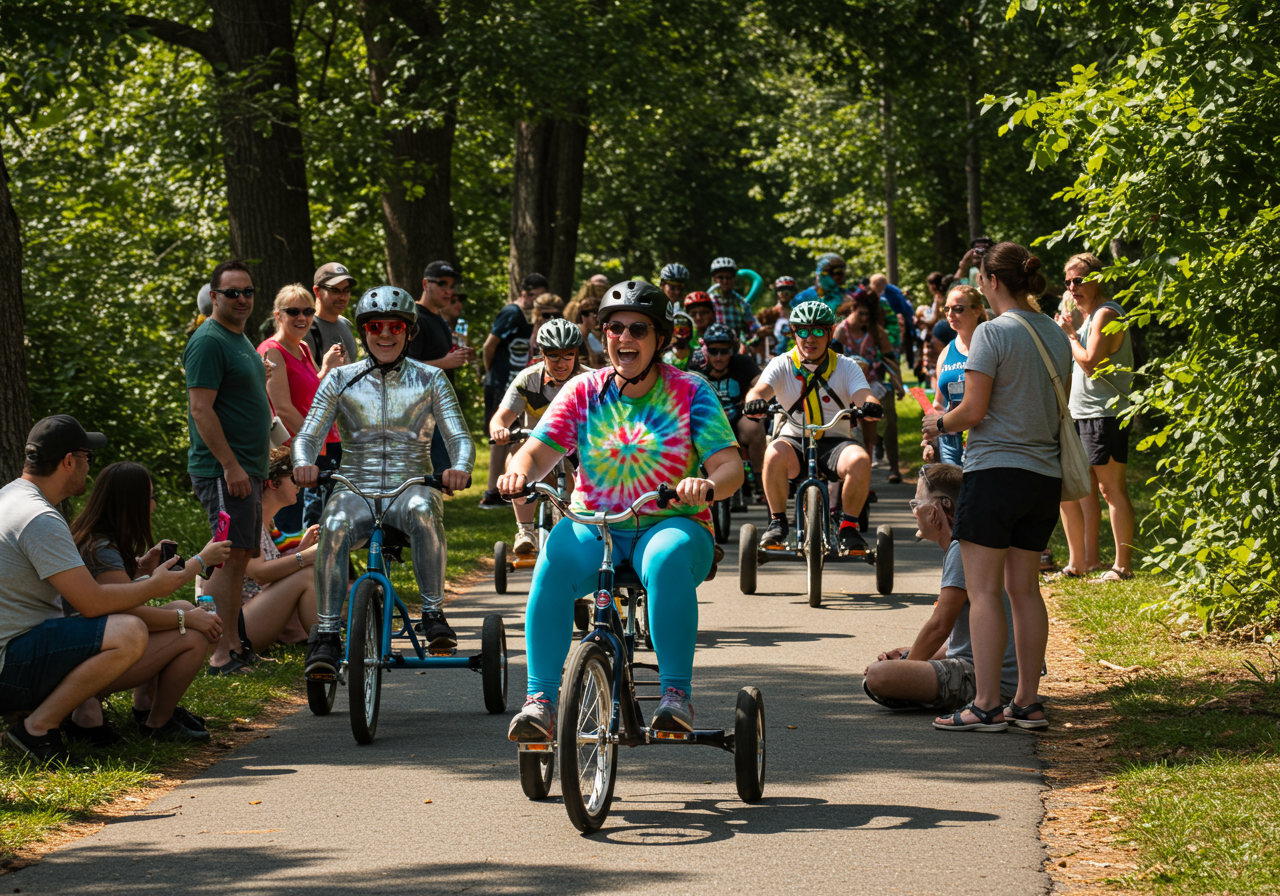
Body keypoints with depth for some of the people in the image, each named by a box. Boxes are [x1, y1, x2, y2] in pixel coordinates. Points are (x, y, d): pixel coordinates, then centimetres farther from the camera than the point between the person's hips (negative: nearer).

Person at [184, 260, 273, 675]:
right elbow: (201, 410, -19)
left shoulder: (241, 340, 19)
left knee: (238, 559, 11)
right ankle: (219, 653, -13)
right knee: (230, 557, -12)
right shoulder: (209, 341, -13)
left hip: (245, 469, 10)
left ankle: (233, 647, 16)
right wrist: (230, 465, -23)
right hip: (224, 469, -10)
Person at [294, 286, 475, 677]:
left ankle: (434, 614, -29)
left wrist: (460, 468, -24)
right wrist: (304, 462, -21)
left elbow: (459, 437, 0)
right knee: (334, 526, -35)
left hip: (411, 486, 0)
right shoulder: (341, 380, 10)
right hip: (356, 489, 1)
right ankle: (326, 636, -33)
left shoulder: (430, 379, 8)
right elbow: (308, 435, 3)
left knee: (423, 508, -38)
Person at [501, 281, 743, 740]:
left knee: (668, 557, -38)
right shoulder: (584, 391, 7)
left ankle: (677, 693, -30)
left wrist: (709, 483, -33)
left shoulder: (690, 392, 0)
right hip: (594, 527, 2)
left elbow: (730, 465, -9)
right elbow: (539, 451, -1)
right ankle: (540, 701, -32)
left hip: (672, 525, -2)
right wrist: (520, 471, -26)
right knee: (556, 555, -32)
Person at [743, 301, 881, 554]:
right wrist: (754, 400, -40)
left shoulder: (846, 367, 6)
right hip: (794, 440, 0)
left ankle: (849, 527, -15)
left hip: (835, 442, 0)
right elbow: (761, 389, -14)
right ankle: (777, 522, -15)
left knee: (859, 460, -33)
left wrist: (870, 405, -37)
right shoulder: (782, 365, 4)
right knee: (774, 454, -35)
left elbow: (863, 395, -11)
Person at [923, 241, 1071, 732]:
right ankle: (1027, 702, 13)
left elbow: (973, 410, -14)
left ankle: (986, 705, -6)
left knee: (984, 590, -3)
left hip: (995, 470, -7)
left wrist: (940, 422, 6)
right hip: (1045, 475, 7)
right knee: (1025, 588, 13)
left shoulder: (993, 332, -12)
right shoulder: (1056, 335, 11)